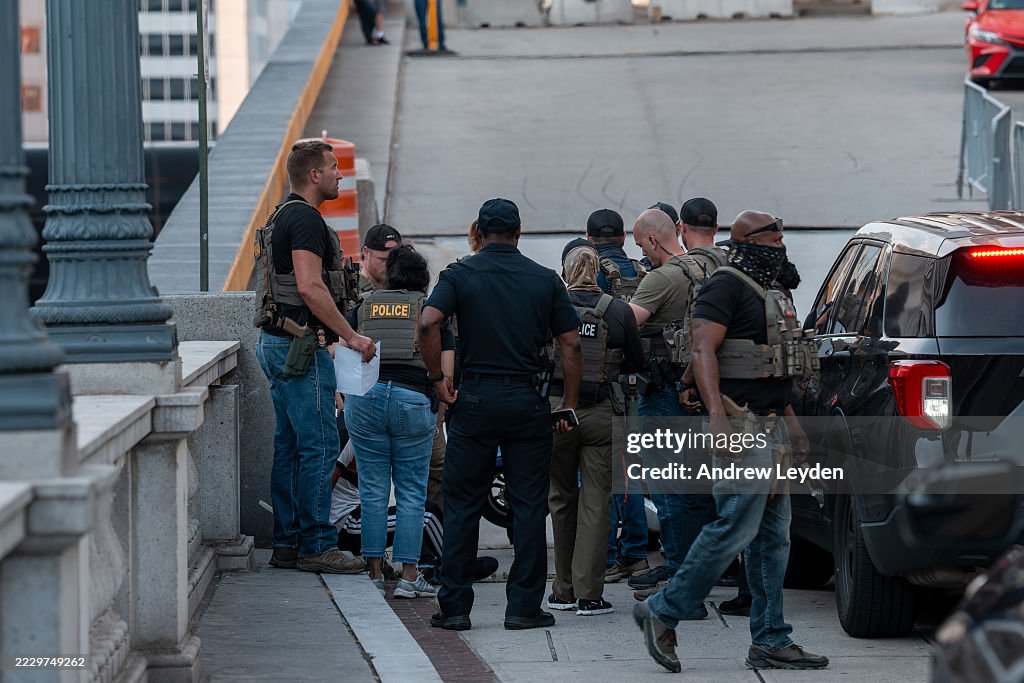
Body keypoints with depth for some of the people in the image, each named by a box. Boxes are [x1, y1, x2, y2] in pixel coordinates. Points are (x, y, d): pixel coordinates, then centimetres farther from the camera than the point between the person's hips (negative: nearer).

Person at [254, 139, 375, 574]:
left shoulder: (282, 217, 18)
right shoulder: (305, 219, -14)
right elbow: (310, 287, -23)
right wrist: (352, 336, -19)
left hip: (276, 343, 11)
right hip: (301, 345, -11)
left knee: (289, 446, 11)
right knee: (319, 445, -8)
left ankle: (287, 543, 13)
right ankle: (316, 546, -8)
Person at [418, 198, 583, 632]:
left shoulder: (461, 274, 0)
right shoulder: (545, 280, 5)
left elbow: (428, 323, -16)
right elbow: (571, 345, 1)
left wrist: (437, 378, -5)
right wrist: (569, 405, 7)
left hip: (475, 399, -1)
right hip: (528, 401, 1)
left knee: (462, 506, 5)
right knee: (528, 506, 5)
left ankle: (455, 607, 5)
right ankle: (524, 606, 4)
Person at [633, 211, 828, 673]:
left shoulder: (769, 295, 21)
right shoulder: (725, 288, -9)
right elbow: (703, 351, -19)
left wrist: (790, 423, 25)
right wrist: (717, 416, -29)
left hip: (772, 425, 10)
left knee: (773, 536, 7)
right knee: (735, 529, -14)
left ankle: (770, 642, 9)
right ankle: (662, 613, -5)